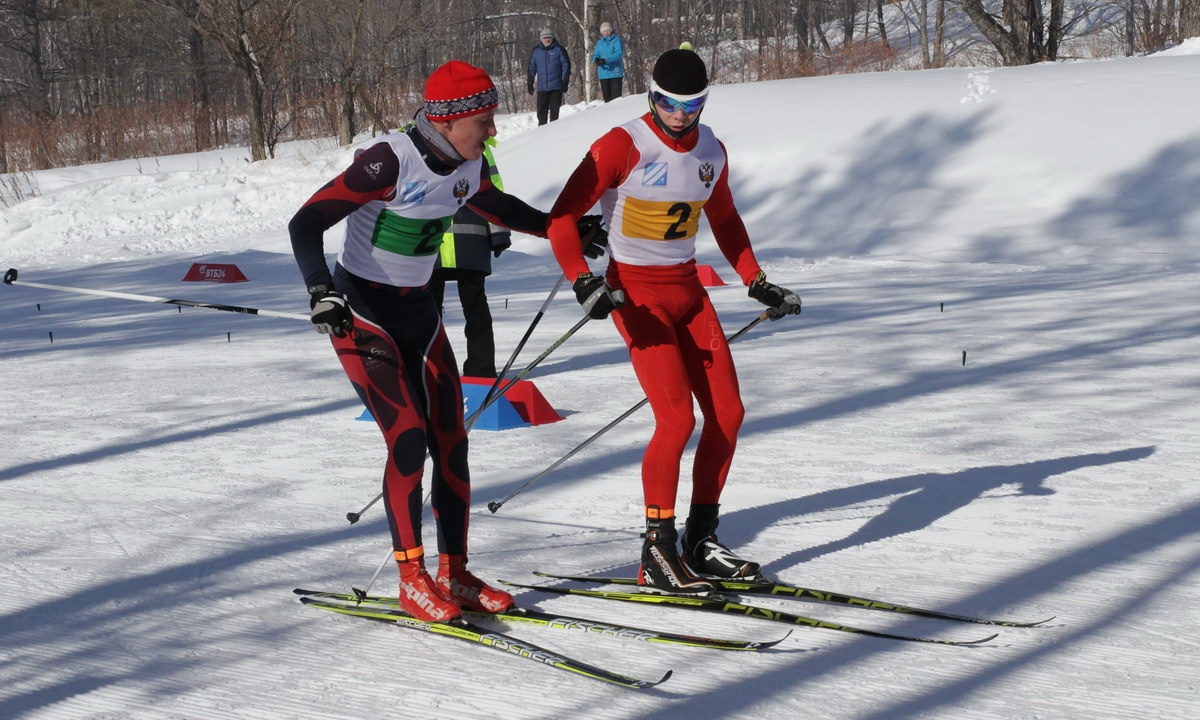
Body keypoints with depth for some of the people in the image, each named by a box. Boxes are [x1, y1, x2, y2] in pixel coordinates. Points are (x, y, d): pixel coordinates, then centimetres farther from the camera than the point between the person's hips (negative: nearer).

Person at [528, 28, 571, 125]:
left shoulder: (559, 50, 1)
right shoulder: (536, 51, 9)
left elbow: (566, 66, 1)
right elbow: (531, 68, 15)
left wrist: (565, 83, -5)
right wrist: (530, 83, 8)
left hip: (556, 88, -2)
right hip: (542, 88, 2)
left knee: (554, 111, 1)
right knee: (541, 112, 0)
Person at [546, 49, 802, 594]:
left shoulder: (711, 152, 5)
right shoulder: (623, 146, -15)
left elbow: (724, 218, 22)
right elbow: (562, 218, -15)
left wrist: (757, 283, 17)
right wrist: (582, 281, -29)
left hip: (689, 290, 7)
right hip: (637, 293, -7)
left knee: (728, 414, 2)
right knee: (677, 418, -16)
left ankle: (701, 544, 14)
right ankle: (657, 555, -5)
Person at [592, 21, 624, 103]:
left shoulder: (616, 40, 0)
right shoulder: (599, 42, 15)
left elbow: (619, 53, -13)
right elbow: (595, 54, 7)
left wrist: (606, 60, -24)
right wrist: (596, 59, -18)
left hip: (615, 72, -5)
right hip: (603, 73, 5)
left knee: (616, 96, -10)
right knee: (606, 95, 6)